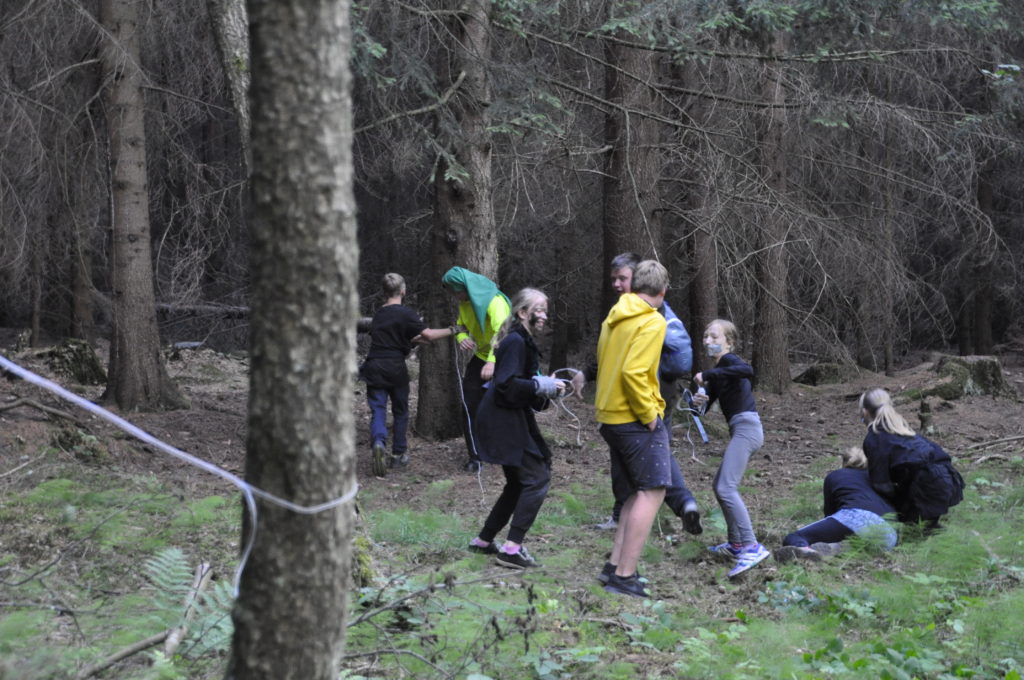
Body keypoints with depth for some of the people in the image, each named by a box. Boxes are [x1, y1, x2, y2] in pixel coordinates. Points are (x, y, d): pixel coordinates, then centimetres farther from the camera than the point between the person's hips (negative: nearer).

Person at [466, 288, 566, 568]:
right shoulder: (516, 341, -15)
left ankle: (484, 540, 25)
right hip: (505, 422, -11)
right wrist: (542, 385, -19)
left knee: (518, 483, 17)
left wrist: (546, 388, 7)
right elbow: (506, 385, -25)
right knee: (537, 478, -11)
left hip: (509, 421, 11)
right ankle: (512, 548, -11)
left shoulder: (522, 341, 18)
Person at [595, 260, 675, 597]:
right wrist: (649, 414, -15)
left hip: (610, 416, 9)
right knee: (652, 491, -7)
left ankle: (616, 564, 12)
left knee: (636, 493, 16)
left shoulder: (614, 318, 12)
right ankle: (625, 575, -12)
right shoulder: (652, 322, -13)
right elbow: (633, 372, -23)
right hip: (636, 419, -9)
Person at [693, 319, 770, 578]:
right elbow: (708, 403, 17)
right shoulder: (718, 371, 20)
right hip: (740, 430, 10)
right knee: (720, 485, 19)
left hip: (746, 427, -10)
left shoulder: (729, 360, -7)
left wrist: (708, 374, -27)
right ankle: (736, 544, 27)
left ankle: (752, 547, -23)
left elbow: (747, 370, -31)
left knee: (726, 488, -18)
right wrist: (699, 401, -7)